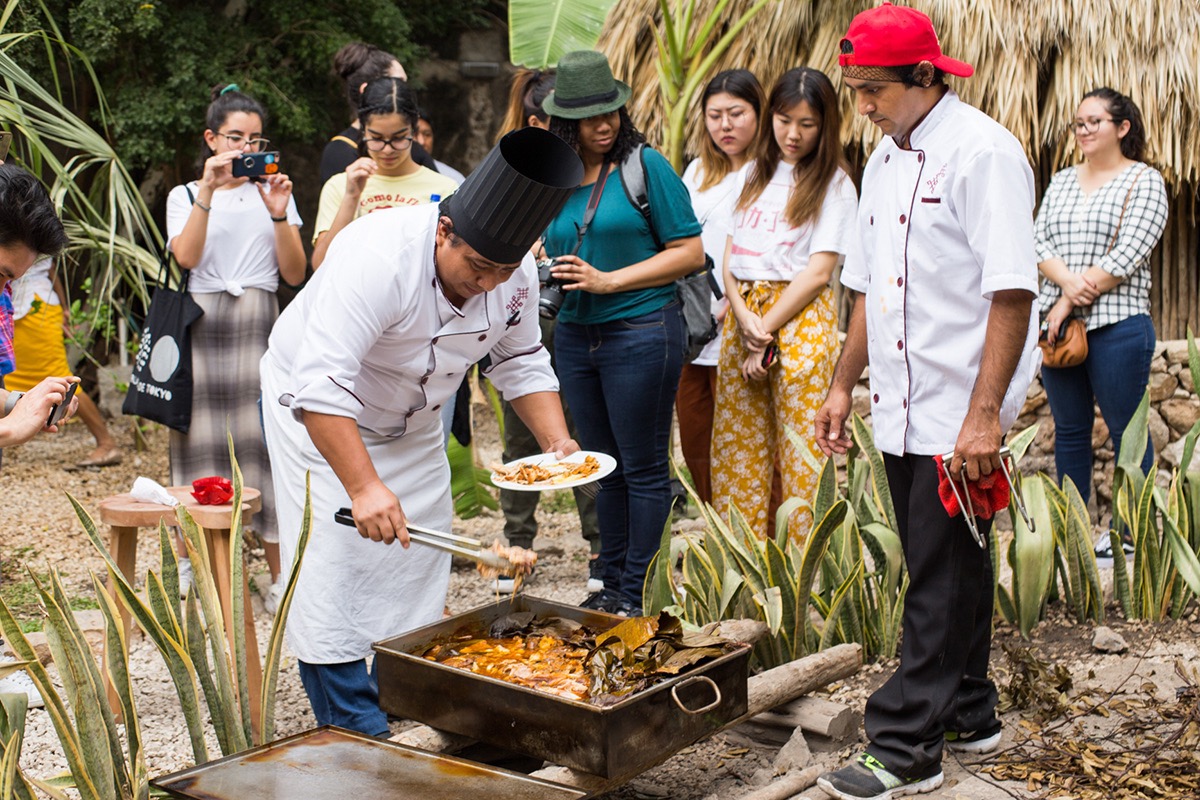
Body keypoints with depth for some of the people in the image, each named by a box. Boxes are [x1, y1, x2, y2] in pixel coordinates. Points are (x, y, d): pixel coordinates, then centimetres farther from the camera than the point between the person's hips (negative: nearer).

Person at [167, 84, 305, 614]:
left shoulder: (273, 192, 15)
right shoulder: (185, 196, 12)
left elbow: (295, 273, 5)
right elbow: (186, 256, -8)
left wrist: (279, 215, -8)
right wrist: (209, 191, -13)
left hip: (260, 324, 0)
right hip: (203, 326, 0)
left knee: (267, 443, -6)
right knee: (205, 445, -3)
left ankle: (280, 578, -1)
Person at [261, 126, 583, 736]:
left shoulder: (515, 275, -18)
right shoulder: (378, 257, -39)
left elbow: (521, 362, -3)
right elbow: (321, 385, -44)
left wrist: (556, 440, -19)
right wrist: (363, 486, -51)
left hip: (410, 421, 7)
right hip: (317, 413, -6)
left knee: (419, 555, 7)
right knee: (334, 562, -11)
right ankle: (352, 725, -4)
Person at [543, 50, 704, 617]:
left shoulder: (646, 166, -6)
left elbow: (690, 252, -8)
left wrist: (608, 280, -13)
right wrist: (554, 271, 0)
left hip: (641, 330, -6)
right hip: (575, 334, 6)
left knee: (643, 466, 1)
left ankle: (639, 593, 9)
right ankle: (611, 585, 24)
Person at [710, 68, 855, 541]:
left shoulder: (834, 185, 0)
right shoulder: (755, 175, 16)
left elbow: (819, 272, -7)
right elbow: (730, 255, 11)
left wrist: (766, 332, -11)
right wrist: (743, 317, -7)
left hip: (799, 319, -5)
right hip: (741, 314, 5)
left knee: (799, 452, -5)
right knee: (738, 448, 5)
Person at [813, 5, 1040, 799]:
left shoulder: (982, 151, -13)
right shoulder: (886, 158, 13)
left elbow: (1013, 293, -20)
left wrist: (984, 414, -24)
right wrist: (843, 385, 19)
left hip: (960, 412, -8)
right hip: (905, 407, 8)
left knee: (942, 581, -2)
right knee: (947, 569, 16)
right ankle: (970, 716, 30)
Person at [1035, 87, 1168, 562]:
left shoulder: (1144, 181, -2)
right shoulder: (1060, 182, 15)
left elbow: (1127, 256, -12)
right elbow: (1040, 242, 5)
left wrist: (1070, 303, -14)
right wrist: (1067, 280, -16)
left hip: (1117, 325, -5)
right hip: (1059, 323, 5)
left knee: (1126, 431, 1)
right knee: (1069, 430, 10)